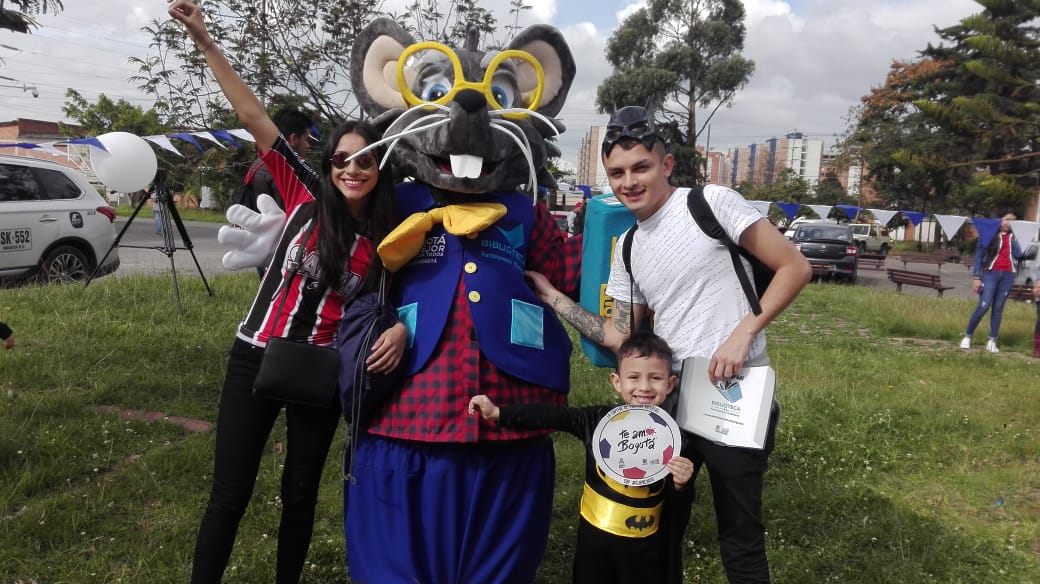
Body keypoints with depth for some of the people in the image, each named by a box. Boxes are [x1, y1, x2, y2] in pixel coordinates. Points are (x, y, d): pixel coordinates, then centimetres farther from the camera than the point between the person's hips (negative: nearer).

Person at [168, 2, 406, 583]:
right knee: (230, 493, 3)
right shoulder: (307, 196, -5)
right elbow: (255, 117, -9)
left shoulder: (388, 238, -2)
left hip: (323, 373, 2)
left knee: (301, 492, 15)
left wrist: (401, 329, -20)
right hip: (257, 357, -1)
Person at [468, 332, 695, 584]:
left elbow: (676, 504, -1)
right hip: (595, 535, 0)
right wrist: (498, 413, -25)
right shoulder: (599, 420, -9)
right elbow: (553, 415, -18)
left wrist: (680, 484, -23)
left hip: (644, 545, 0)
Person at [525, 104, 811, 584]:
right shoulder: (627, 249, 11)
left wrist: (744, 332, -18)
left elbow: (795, 268, -9)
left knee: (739, 539, 6)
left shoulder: (711, 202, -8)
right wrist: (553, 297, 4)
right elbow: (618, 336, 9)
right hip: (671, 399, 6)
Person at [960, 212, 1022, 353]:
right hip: (991, 273, -3)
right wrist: (976, 277, -7)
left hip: (1008, 275, 4)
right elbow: (979, 255, 0)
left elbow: (1018, 254, -1)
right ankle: (967, 336, -2)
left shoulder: (1013, 237, 13)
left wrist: (1013, 238, -4)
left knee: (998, 308, 4)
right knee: (984, 306, -13)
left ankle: (992, 341, 5)